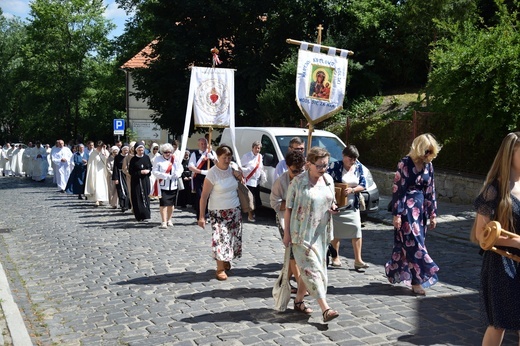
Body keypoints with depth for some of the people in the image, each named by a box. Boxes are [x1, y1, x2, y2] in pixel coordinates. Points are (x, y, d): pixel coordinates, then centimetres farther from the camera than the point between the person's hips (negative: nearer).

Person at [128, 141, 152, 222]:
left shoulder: (146, 157, 5)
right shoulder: (133, 159, -4)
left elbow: (151, 167, 13)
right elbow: (130, 171, -6)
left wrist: (148, 171, -9)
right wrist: (140, 172, -15)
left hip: (145, 180, 3)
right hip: (136, 182, -3)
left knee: (146, 197, 3)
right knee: (138, 198, -3)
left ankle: (146, 215, 11)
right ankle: (139, 216, 2)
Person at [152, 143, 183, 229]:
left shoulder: (175, 159, 5)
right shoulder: (158, 159, -1)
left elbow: (180, 168, 7)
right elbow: (154, 171, -7)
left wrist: (177, 174, -16)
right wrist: (164, 176, -19)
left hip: (173, 185, 3)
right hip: (162, 185, -3)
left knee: (171, 203, 11)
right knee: (163, 203, -10)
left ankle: (169, 220, 27)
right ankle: (164, 222, -6)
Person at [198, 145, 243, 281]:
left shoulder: (232, 169, 1)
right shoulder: (212, 173, -15)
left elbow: (240, 185, 18)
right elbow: (204, 195, -13)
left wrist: (239, 176, -5)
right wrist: (201, 216, -17)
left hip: (235, 210, 6)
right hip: (218, 212, -5)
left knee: (233, 237, 10)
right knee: (220, 238, -10)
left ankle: (226, 260, 31)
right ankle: (220, 269, 0)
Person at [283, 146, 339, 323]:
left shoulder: (328, 179, 6)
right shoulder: (298, 182, -11)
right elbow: (288, 208, -7)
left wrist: (333, 207, -4)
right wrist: (287, 232, -8)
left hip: (321, 233, 6)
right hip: (302, 233, -6)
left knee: (306, 269, 14)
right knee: (312, 268, -9)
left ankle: (298, 300, 29)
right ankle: (325, 308, -12)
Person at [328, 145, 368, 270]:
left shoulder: (358, 167, 5)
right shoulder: (335, 166, -8)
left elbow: (363, 185, 3)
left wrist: (352, 190, -14)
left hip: (353, 206, 3)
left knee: (357, 230, -4)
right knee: (336, 232, 5)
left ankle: (358, 260, 2)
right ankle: (336, 258, 19)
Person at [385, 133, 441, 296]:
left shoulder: (428, 165, 6)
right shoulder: (405, 163, -12)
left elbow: (430, 191, 10)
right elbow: (397, 189, -13)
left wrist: (433, 214, 10)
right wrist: (396, 214, -15)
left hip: (421, 207, 6)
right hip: (407, 208, -6)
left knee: (406, 243, 11)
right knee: (414, 242, -5)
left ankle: (393, 270, 28)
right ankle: (417, 279, 2)